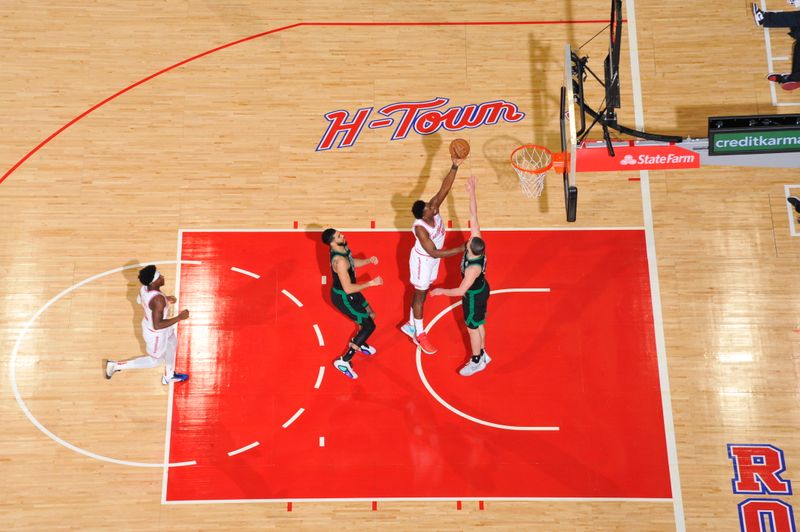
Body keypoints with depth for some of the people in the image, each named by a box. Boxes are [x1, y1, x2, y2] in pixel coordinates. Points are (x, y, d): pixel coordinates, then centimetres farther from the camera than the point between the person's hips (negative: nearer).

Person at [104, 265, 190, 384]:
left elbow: (140, 300, 8)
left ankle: (169, 376, 52)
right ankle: (115, 365, 25)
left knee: (172, 345, 31)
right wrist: (179, 317, -36)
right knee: (155, 360, 19)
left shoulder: (144, 288, -15)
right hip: (156, 333, -8)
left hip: (149, 324, 8)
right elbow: (157, 325, -39)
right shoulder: (158, 300, -41)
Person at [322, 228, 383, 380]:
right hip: (343, 297, -9)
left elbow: (352, 263, 14)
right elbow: (348, 289, -34)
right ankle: (343, 361, 7)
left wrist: (368, 260, -4)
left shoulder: (343, 247, -6)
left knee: (370, 315, 23)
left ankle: (358, 343, 48)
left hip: (348, 292, 9)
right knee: (369, 326, -1)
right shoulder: (340, 261, -36)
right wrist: (371, 283, -27)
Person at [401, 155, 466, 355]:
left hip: (432, 259, 7)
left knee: (422, 292, 21)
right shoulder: (420, 227, -35)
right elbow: (434, 253, -34)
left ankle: (410, 326, 40)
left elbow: (445, 188, -24)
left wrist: (455, 166, -38)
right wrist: (460, 249, -36)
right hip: (422, 260, -7)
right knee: (420, 295, 9)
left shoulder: (433, 207, -19)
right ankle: (420, 335, 26)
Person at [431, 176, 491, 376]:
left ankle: (477, 362, 33)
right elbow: (473, 216, -22)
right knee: (478, 325, 25)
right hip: (481, 289, 8)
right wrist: (472, 192, -25)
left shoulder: (473, 267, -39)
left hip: (474, 296, -8)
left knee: (473, 328, 12)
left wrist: (442, 291, -18)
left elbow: (461, 291, -31)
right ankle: (482, 354, 44)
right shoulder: (477, 243, -23)